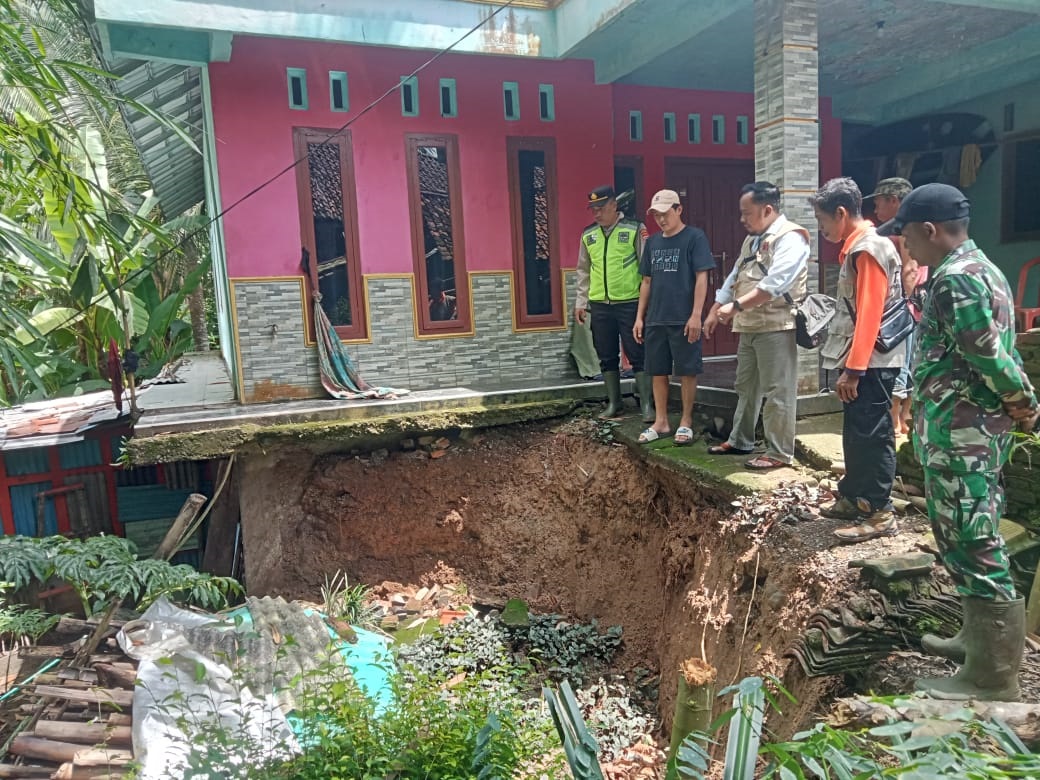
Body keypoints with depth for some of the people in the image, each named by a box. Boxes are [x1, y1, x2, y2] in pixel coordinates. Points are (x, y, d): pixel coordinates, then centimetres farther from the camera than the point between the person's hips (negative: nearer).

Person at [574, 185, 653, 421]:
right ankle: (614, 403, 23)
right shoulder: (588, 235, 10)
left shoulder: (634, 230, -3)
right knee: (607, 357, 11)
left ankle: (646, 404, 9)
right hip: (599, 306, 4)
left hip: (629, 304, -4)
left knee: (638, 355, 1)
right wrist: (580, 301, 12)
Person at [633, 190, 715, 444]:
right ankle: (661, 422, 20)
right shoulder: (652, 242, 11)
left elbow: (701, 277, -9)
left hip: (684, 319, -5)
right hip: (655, 320, 5)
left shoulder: (695, 237, -4)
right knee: (658, 372, 9)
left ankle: (686, 422, 15)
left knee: (687, 371, 3)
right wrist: (639, 317, 10)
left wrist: (696, 315, -15)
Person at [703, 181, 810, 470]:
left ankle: (780, 453, 5)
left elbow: (774, 283, -24)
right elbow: (734, 279, 22)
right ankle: (740, 441, 29)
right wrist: (714, 312, 18)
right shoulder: (752, 240, 18)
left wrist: (736, 306, -24)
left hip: (776, 327, -9)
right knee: (746, 387, 17)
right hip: (750, 327, 10)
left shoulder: (789, 237, -12)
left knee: (777, 392, -3)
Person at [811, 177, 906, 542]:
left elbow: (869, 315, -22)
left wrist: (853, 369, -22)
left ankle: (879, 513, 5)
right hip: (863, 360, 10)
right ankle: (852, 497, 28)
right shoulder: (856, 247, 15)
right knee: (855, 433, 16)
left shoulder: (869, 249, -16)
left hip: (871, 363, -10)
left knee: (871, 436, -4)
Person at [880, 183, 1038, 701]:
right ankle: (980, 640, 35)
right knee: (974, 541, 20)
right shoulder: (978, 268, 16)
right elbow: (995, 351, 15)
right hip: (973, 431, 11)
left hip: (960, 435, -11)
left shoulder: (955, 279, -18)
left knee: (971, 547, -3)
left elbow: (990, 356, -22)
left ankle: (992, 677, 8)